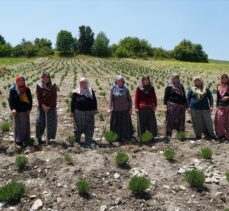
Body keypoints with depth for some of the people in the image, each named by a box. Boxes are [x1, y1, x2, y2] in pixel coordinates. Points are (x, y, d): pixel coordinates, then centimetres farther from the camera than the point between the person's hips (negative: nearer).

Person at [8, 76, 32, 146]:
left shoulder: (27, 89, 6)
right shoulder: (13, 90, -3)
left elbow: (30, 99, 8)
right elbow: (10, 100, -5)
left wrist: (29, 108, 0)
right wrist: (12, 108, -17)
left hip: (26, 110, 4)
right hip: (17, 111, -4)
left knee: (26, 124, 10)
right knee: (18, 125, 0)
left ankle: (26, 138, 22)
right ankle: (18, 140, 8)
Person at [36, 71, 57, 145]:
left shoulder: (53, 86, 3)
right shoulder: (39, 86, 3)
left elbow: (54, 97, -3)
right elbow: (39, 97, -2)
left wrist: (49, 106, -11)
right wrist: (43, 106, -12)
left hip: (51, 107, 0)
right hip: (42, 107, 0)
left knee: (51, 122, -1)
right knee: (40, 122, 1)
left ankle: (50, 138, 8)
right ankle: (39, 137, 14)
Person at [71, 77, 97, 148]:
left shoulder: (91, 91, 10)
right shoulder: (76, 92, 4)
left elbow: (94, 100, 12)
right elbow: (72, 102, 5)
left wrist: (95, 109, 6)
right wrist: (72, 111, 1)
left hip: (89, 112, 2)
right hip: (79, 112, -2)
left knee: (89, 128, 3)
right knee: (79, 127, 5)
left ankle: (89, 142, 12)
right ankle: (77, 141, 23)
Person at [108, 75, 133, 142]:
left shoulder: (126, 89, 3)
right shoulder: (113, 89, 0)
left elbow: (129, 99, 6)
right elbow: (111, 99, -4)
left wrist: (130, 108, 0)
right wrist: (110, 108, -12)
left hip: (125, 109, 0)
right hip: (116, 110, 0)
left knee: (125, 123, 4)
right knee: (116, 124, 5)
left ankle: (126, 137, 15)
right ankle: (118, 137, 17)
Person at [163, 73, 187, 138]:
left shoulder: (181, 86, 17)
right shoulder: (169, 87, 2)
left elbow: (184, 96, 20)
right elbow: (166, 96, -1)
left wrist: (185, 105, 16)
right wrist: (165, 105, -11)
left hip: (180, 105, 5)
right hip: (172, 105, -5)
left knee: (180, 120, 7)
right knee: (170, 120, -5)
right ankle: (168, 134, 0)